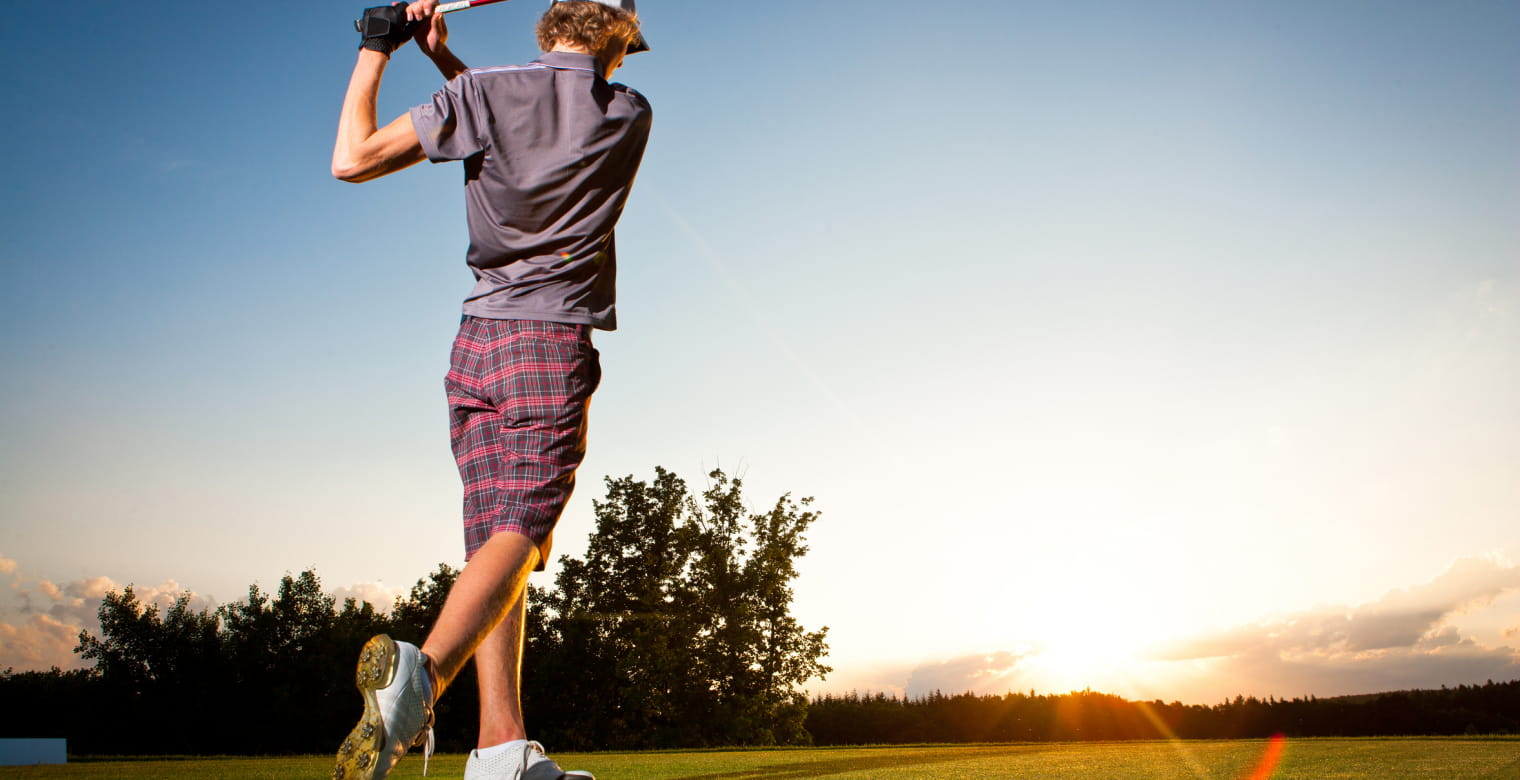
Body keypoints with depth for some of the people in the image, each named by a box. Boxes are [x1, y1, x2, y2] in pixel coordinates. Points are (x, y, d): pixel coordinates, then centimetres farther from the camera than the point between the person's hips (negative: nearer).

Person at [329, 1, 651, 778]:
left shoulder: (483, 93, 4)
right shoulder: (630, 114, 8)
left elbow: (352, 159, 3)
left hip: (474, 344, 3)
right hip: (552, 345, -3)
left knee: (492, 538, 4)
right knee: (515, 534, -13)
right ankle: (423, 670, -39)